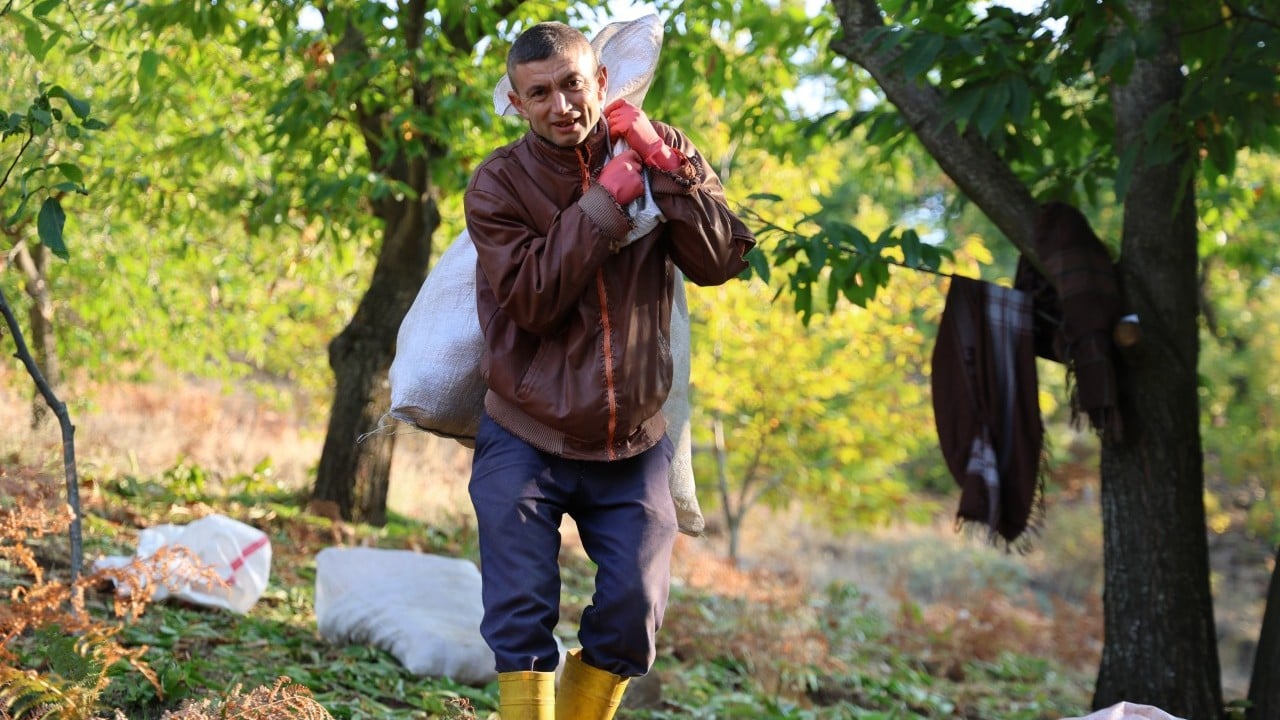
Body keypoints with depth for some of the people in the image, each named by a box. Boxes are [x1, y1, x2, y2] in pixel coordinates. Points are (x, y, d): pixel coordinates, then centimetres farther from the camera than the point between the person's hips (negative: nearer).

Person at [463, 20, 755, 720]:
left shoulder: (663, 154, -1)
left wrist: (665, 166, -22)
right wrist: (606, 198, -22)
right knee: (521, 615, -4)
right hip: (526, 444, -2)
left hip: (632, 445, 2)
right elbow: (531, 300, -19)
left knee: (633, 611, 3)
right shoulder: (498, 183, -7)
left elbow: (719, 262, -12)